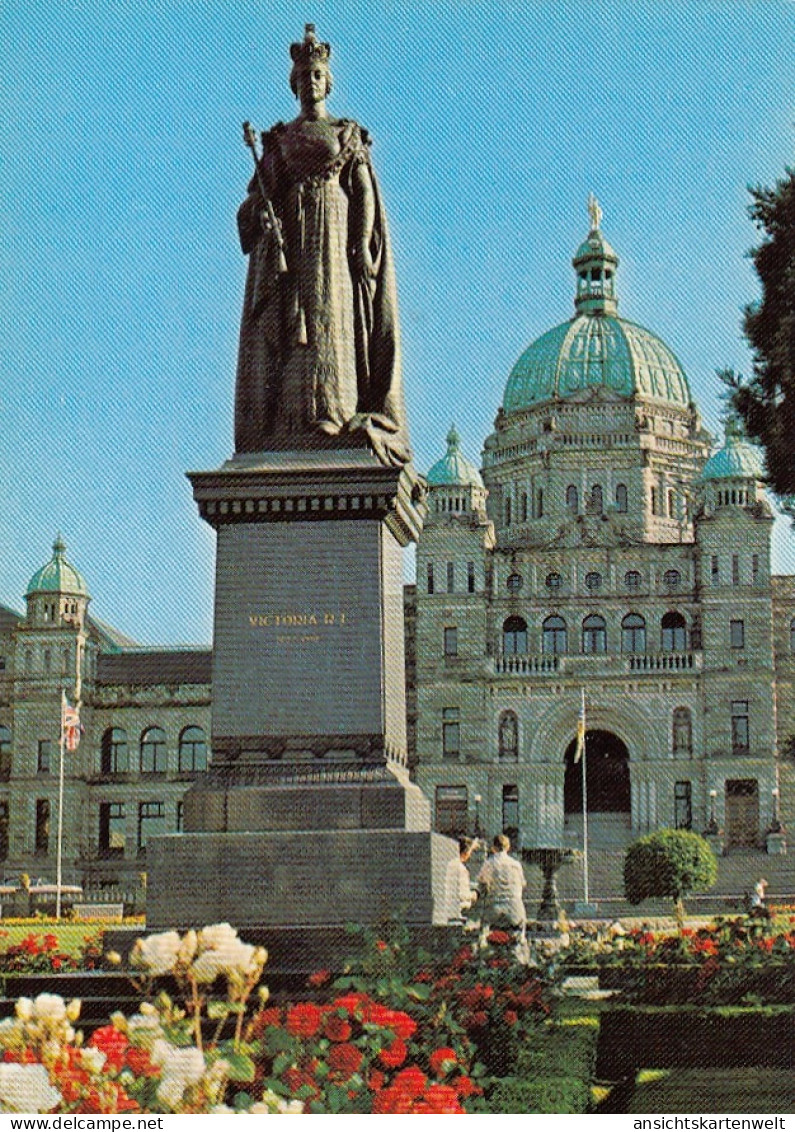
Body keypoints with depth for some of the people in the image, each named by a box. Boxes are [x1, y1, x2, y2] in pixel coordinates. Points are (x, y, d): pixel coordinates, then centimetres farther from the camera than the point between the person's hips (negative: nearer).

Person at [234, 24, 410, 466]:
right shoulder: (279, 139, 17)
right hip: (289, 243, 2)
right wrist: (263, 212, -11)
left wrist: (363, 246, -10)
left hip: (336, 237, -2)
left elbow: (365, 193, 2)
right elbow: (264, 194, 13)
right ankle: (292, 428, -13)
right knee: (288, 325, -8)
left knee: (334, 320, -11)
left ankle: (336, 416, -15)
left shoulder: (348, 133, 11)